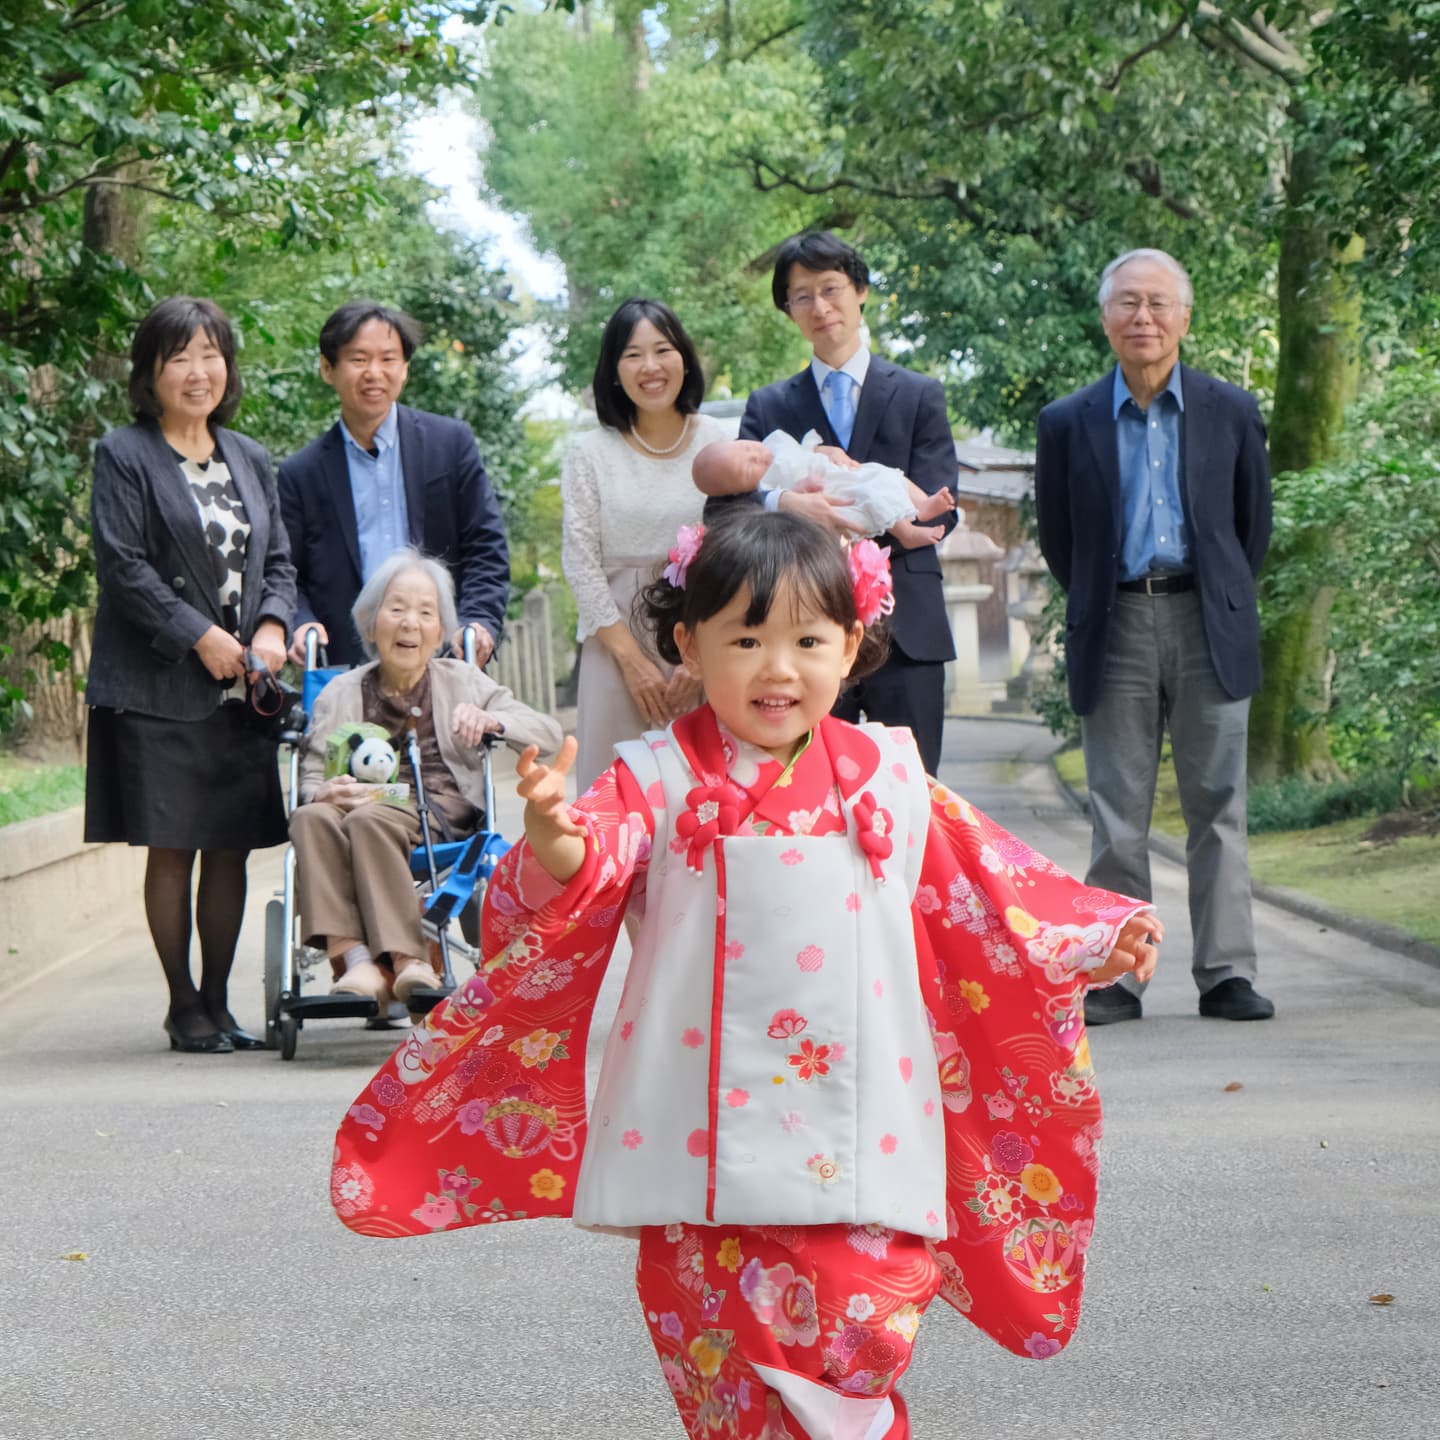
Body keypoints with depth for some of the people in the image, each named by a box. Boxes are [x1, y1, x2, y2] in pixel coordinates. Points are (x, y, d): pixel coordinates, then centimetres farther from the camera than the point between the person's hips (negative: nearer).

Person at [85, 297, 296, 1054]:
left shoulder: (249, 459, 16)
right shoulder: (124, 457, -2)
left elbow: (278, 559, 15)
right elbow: (123, 566, -10)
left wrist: (272, 626, -5)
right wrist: (201, 637, -14)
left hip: (243, 684, 5)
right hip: (161, 688, -5)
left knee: (231, 849, 5)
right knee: (172, 849, -2)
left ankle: (218, 1001, 14)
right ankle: (184, 1007, 7)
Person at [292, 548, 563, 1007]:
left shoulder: (463, 682, 18)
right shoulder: (341, 693, 19)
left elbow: (549, 735, 10)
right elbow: (310, 777, 10)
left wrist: (491, 722, -9)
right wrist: (325, 793, -15)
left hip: (442, 808, -2)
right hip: (365, 802, 2)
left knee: (369, 821, -35)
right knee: (311, 818, -33)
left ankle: (406, 960, -38)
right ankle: (356, 960, -44)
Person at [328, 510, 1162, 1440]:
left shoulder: (889, 778, 9)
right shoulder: (660, 780, -1)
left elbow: (978, 894, 20)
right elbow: (585, 881, -16)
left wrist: (1097, 941, 18)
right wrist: (553, 838, -38)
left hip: (856, 1143, 2)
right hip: (708, 1137, -2)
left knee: (864, 1343, -6)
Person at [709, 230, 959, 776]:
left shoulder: (919, 397, 9)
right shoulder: (768, 407, 12)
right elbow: (721, 508, -2)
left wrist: (829, 517, -15)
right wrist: (782, 505, -25)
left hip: (904, 629, 0)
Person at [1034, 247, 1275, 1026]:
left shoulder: (1231, 412, 5)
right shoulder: (1068, 422, 4)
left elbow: (1253, 521, 13)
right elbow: (1055, 535, 12)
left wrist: (1223, 603, 13)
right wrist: (1094, 610, 10)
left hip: (1207, 628, 0)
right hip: (1117, 631, 0)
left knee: (1217, 807, 2)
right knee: (1116, 817, 2)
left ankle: (1226, 975, 6)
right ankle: (1113, 977, 7)